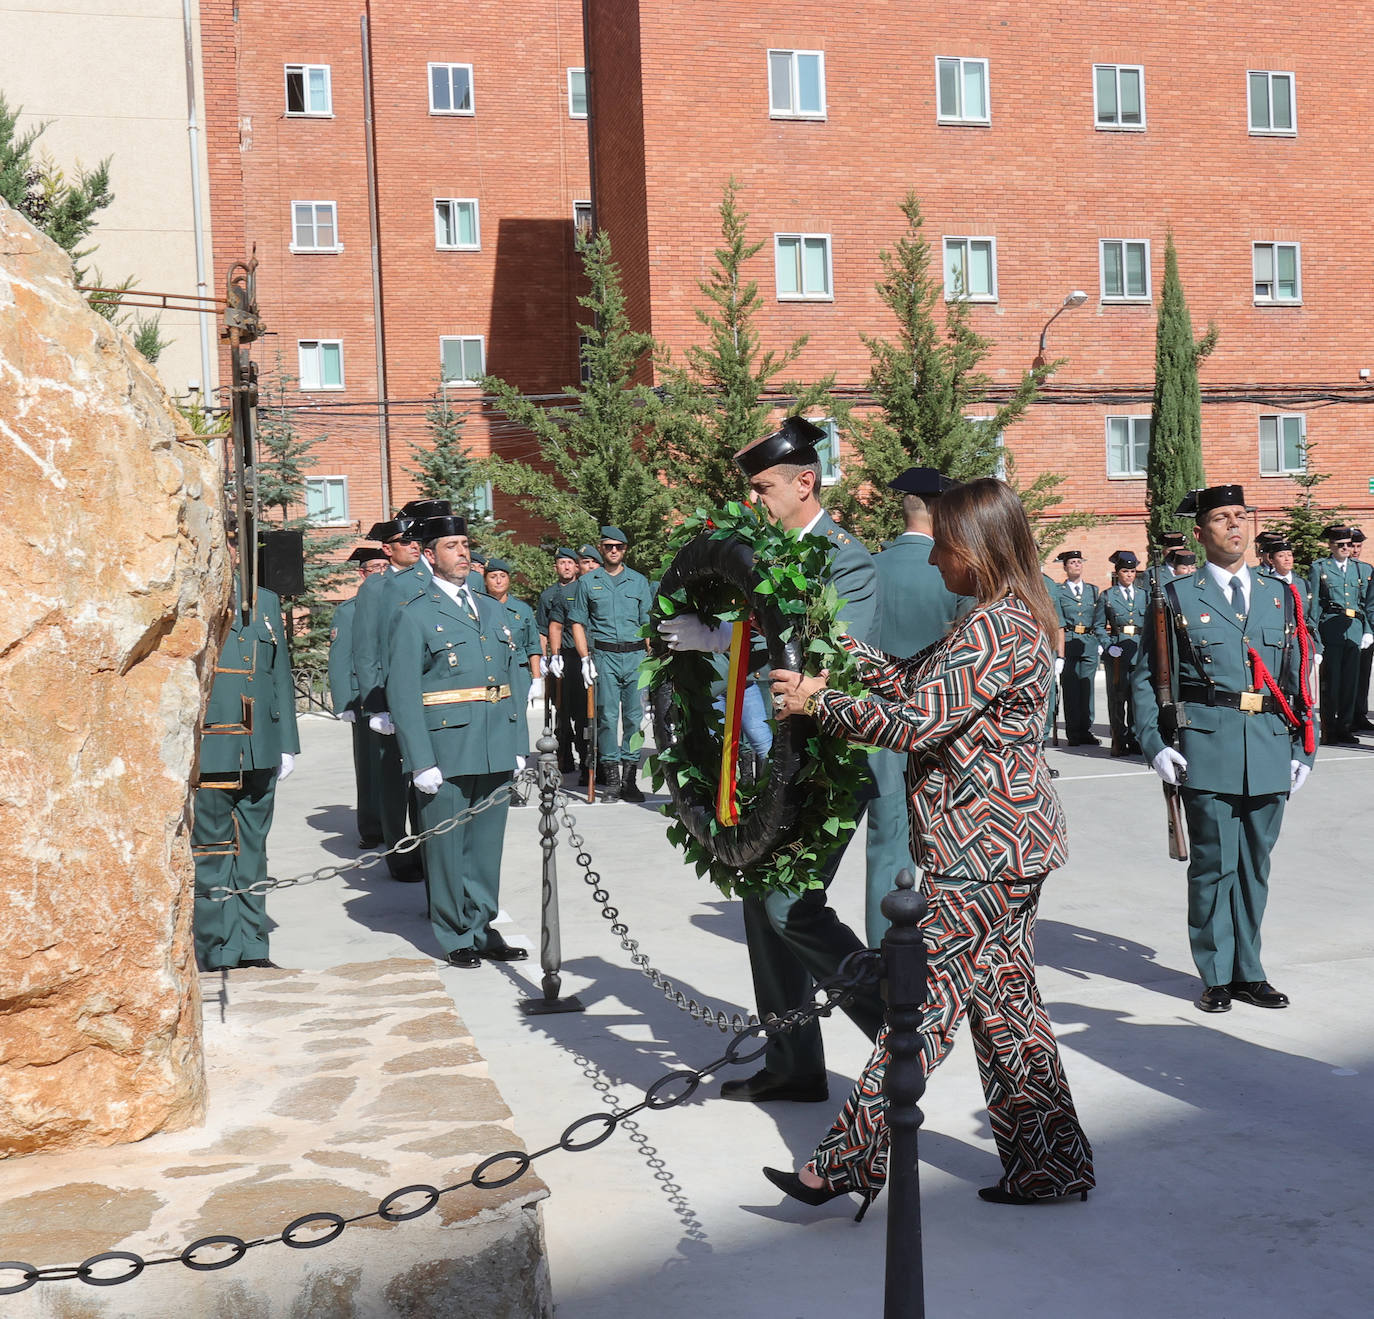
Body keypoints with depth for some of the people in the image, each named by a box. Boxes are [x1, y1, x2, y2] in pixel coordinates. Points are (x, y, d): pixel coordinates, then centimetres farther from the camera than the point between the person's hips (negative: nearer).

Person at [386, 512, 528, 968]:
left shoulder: (494, 610, 16)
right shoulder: (416, 615, -2)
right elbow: (402, 694, -8)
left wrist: (519, 745, 11)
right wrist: (421, 761, -14)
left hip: (496, 753, 5)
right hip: (446, 753, -5)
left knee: (487, 844, 12)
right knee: (447, 846, 3)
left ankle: (482, 928, 24)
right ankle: (455, 936, 16)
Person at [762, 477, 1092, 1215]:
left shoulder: (996, 627, -19)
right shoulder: (1008, 619, 15)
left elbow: (916, 722, -22)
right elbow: (913, 682, 16)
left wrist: (817, 704, -13)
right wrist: (841, 646, 9)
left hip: (985, 849, -11)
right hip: (1008, 843, 11)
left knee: (924, 999, -4)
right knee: (1004, 1000, 14)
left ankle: (851, 1164, 4)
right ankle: (1049, 1166, 23)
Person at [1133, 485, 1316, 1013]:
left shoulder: (1280, 597, 13)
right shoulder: (1178, 598, 3)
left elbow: (1297, 679, 16)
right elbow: (1144, 677, 2)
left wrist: (1302, 749, 10)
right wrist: (1154, 745, -8)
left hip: (1270, 748, 3)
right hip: (1207, 748, -3)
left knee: (1254, 865, 11)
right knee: (1214, 864, 0)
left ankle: (1248, 970, 23)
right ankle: (1217, 975, 13)